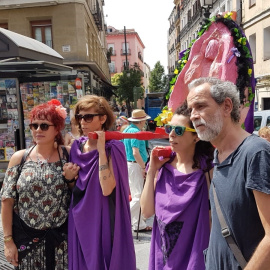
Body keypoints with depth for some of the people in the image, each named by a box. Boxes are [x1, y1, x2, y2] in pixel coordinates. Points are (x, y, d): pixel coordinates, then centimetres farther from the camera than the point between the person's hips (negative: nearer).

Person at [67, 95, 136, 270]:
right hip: (79, 221, 5)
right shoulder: (76, 147, 4)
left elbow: (107, 189, -27)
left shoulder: (113, 148, -12)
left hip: (103, 221, -5)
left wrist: (101, 150, -25)